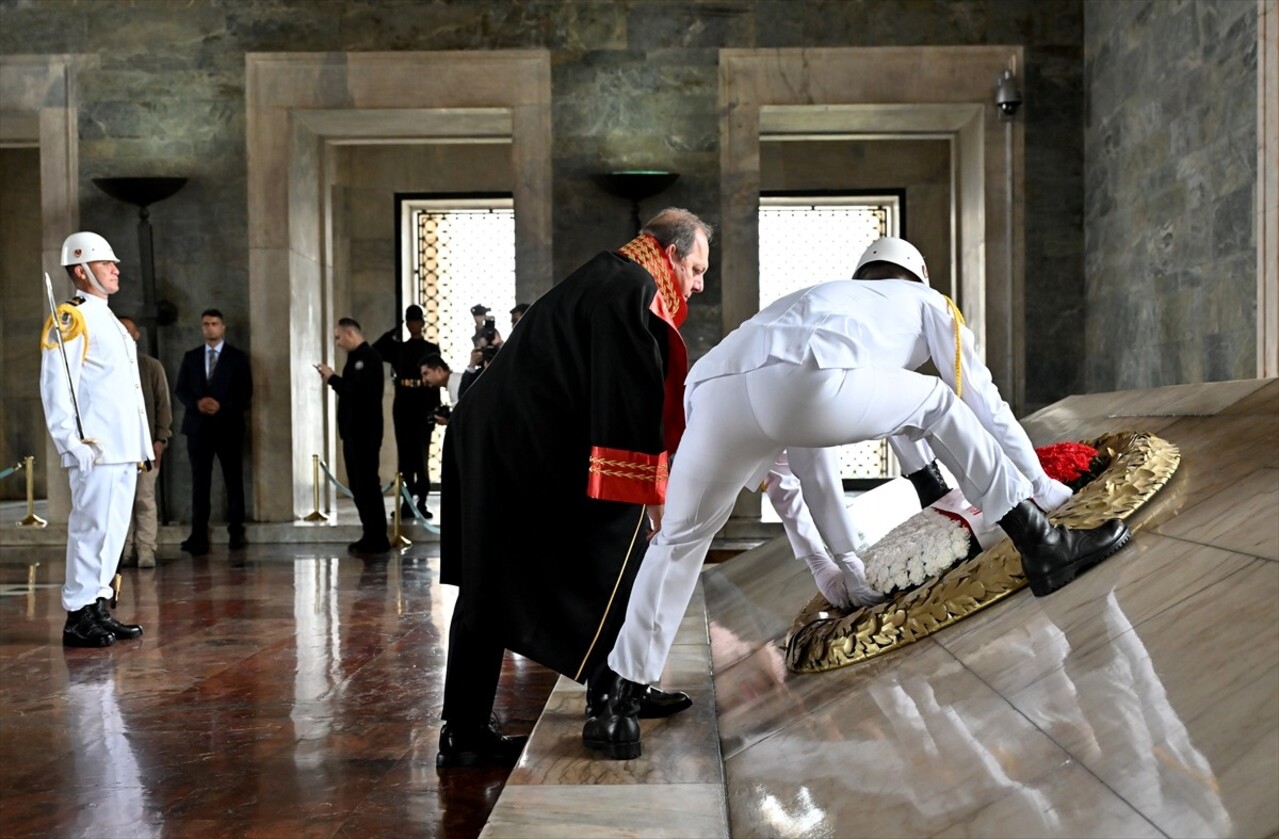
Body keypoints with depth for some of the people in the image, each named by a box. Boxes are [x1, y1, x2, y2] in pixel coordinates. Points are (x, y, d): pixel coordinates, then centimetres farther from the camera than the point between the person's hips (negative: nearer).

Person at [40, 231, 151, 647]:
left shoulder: (110, 322, 22)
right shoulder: (70, 319, -6)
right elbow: (55, 387, -13)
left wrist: (143, 444, 19)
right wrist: (72, 442, -19)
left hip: (124, 449, 9)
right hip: (95, 451, -9)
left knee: (113, 528, 11)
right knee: (92, 527, -8)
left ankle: (99, 608, 18)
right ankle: (78, 617, -2)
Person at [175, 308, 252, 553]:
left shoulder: (237, 357, 5)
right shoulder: (191, 357, 13)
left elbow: (245, 393, -1)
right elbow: (180, 390, 8)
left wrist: (221, 406, -15)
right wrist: (197, 403, -12)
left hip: (228, 426, -2)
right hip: (198, 426, 2)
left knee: (234, 480, 2)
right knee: (199, 482, -1)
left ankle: (236, 532, 7)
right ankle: (199, 536, -1)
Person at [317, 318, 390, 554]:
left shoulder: (368, 357, -14)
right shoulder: (357, 357, 16)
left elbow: (356, 391, -24)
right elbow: (351, 390, 13)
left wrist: (332, 378, -11)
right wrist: (332, 380, 0)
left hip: (364, 432, -10)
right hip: (355, 431, 10)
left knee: (367, 485, -6)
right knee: (359, 485, 12)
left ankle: (377, 539, -2)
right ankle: (371, 536, 18)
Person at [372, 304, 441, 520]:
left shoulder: (431, 349, 4)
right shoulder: (399, 348, 11)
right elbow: (375, 351, -3)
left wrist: (434, 409, -7)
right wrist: (394, 331, -1)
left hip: (423, 408, -2)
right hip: (402, 407, 3)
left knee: (421, 454, -3)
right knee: (404, 455, 3)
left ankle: (421, 502, 1)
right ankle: (408, 502, 6)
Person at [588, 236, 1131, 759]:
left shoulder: (810, 299, 48)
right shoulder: (927, 302, 35)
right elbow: (984, 402, 37)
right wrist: (1039, 480, 51)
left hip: (712, 392, 5)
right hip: (805, 385, -5)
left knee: (679, 538, 25)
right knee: (939, 404, 23)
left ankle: (620, 708, 24)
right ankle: (1042, 546, 24)